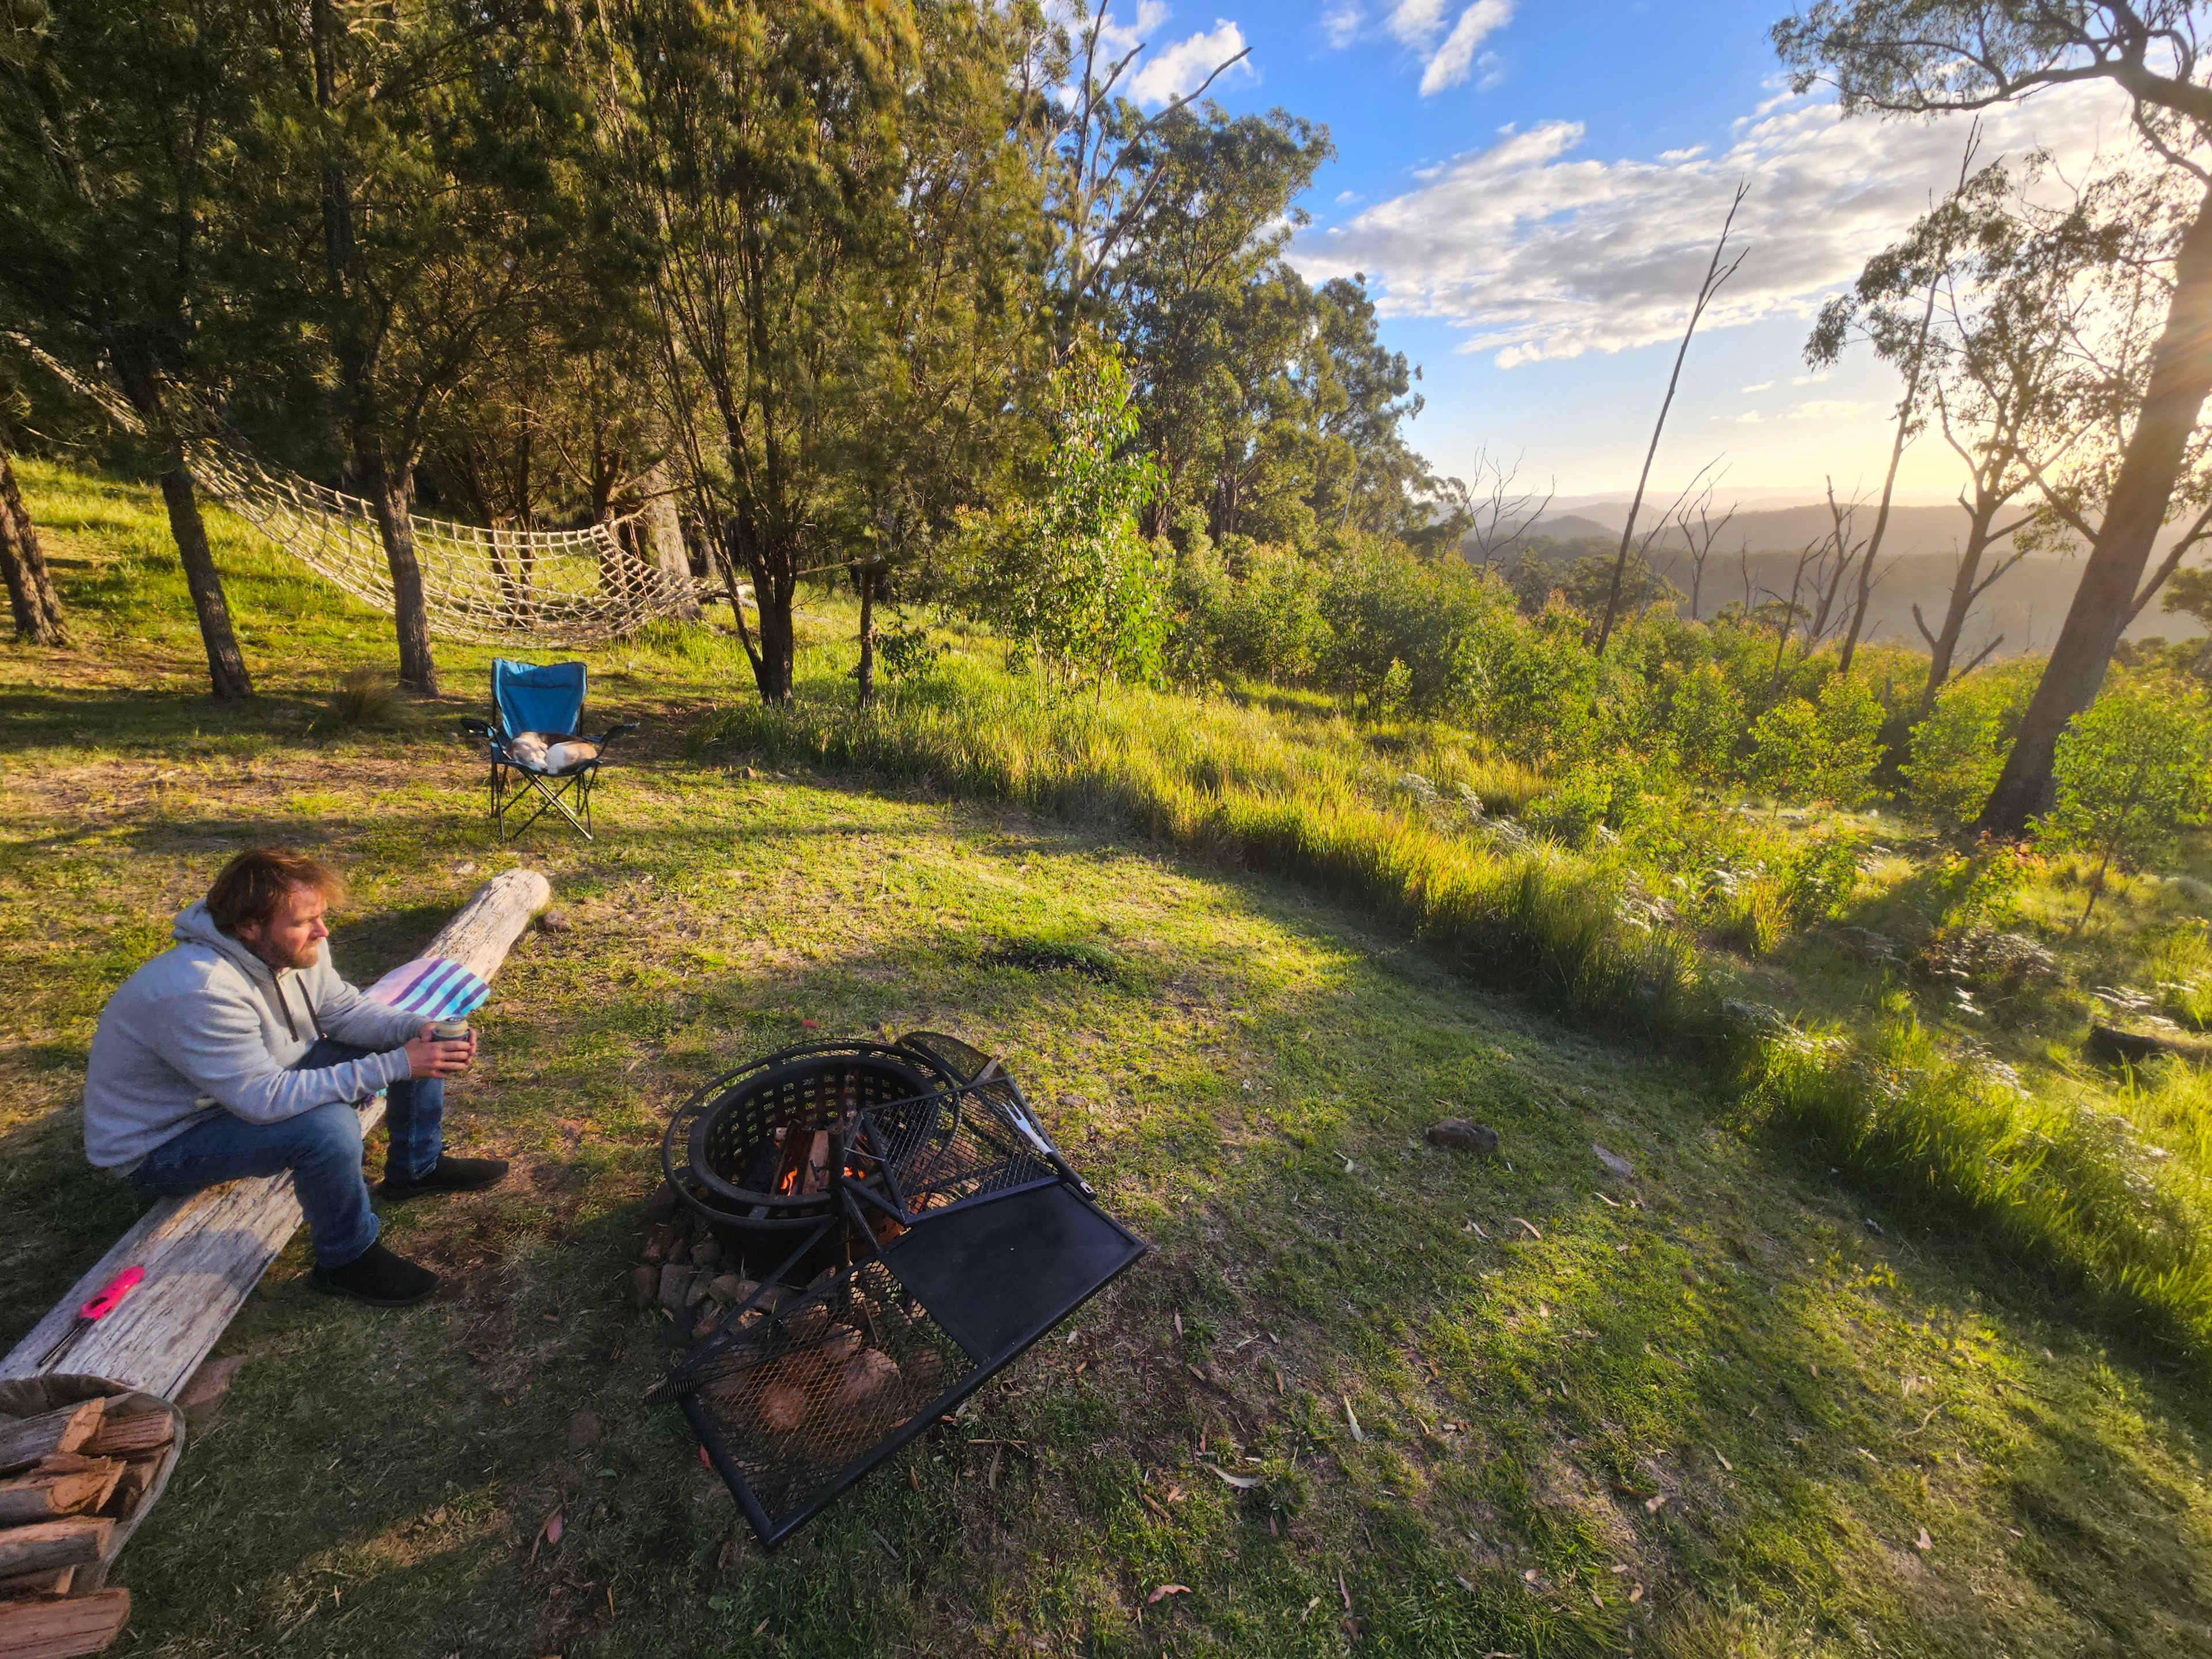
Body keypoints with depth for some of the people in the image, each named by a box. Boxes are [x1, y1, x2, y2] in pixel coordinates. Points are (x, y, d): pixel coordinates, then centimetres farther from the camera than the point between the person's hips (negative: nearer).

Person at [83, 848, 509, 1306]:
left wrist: (419, 1029, -20)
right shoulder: (198, 992, -37)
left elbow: (342, 1009, -1)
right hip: (159, 1146, -8)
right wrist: (395, 1066, -39)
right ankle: (347, 1261, -11)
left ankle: (418, 1166, 19)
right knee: (327, 1125, -36)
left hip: (256, 1088, 8)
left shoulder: (293, 947, -14)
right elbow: (266, 1098, -37)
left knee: (414, 1042, 0)